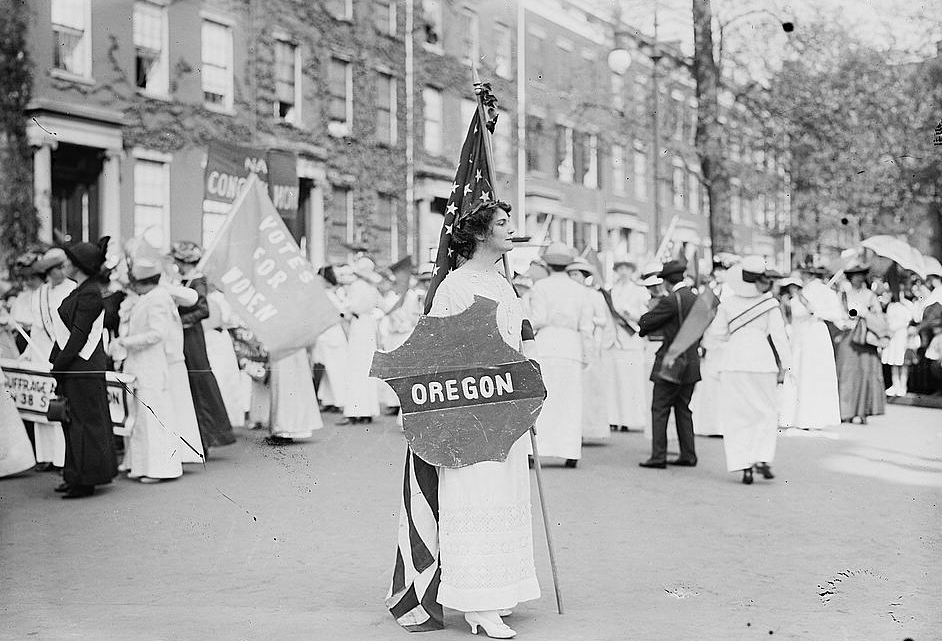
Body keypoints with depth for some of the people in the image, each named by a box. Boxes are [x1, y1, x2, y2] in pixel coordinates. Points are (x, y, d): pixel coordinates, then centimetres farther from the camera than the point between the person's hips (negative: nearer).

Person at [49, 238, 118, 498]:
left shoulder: (89, 294, -16)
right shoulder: (80, 291, 15)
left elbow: (79, 335, -20)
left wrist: (58, 366, -17)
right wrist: (55, 362, 13)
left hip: (84, 369, -10)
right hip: (74, 368, 10)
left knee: (84, 421, -3)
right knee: (73, 422, 14)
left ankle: (86, 480, 5)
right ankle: (77, 477, 22)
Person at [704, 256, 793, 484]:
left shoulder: (728, 303, 1)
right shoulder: (770, 303, -2)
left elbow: (716, 333, 2)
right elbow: (778, 335, -4)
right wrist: (786, 364, -1)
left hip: (733, 362, 1)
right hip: (762, 362, -1)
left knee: (737, 416, 6)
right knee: (766, 413, 12)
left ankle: (744, 466, 0)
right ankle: (763, 459, -5)